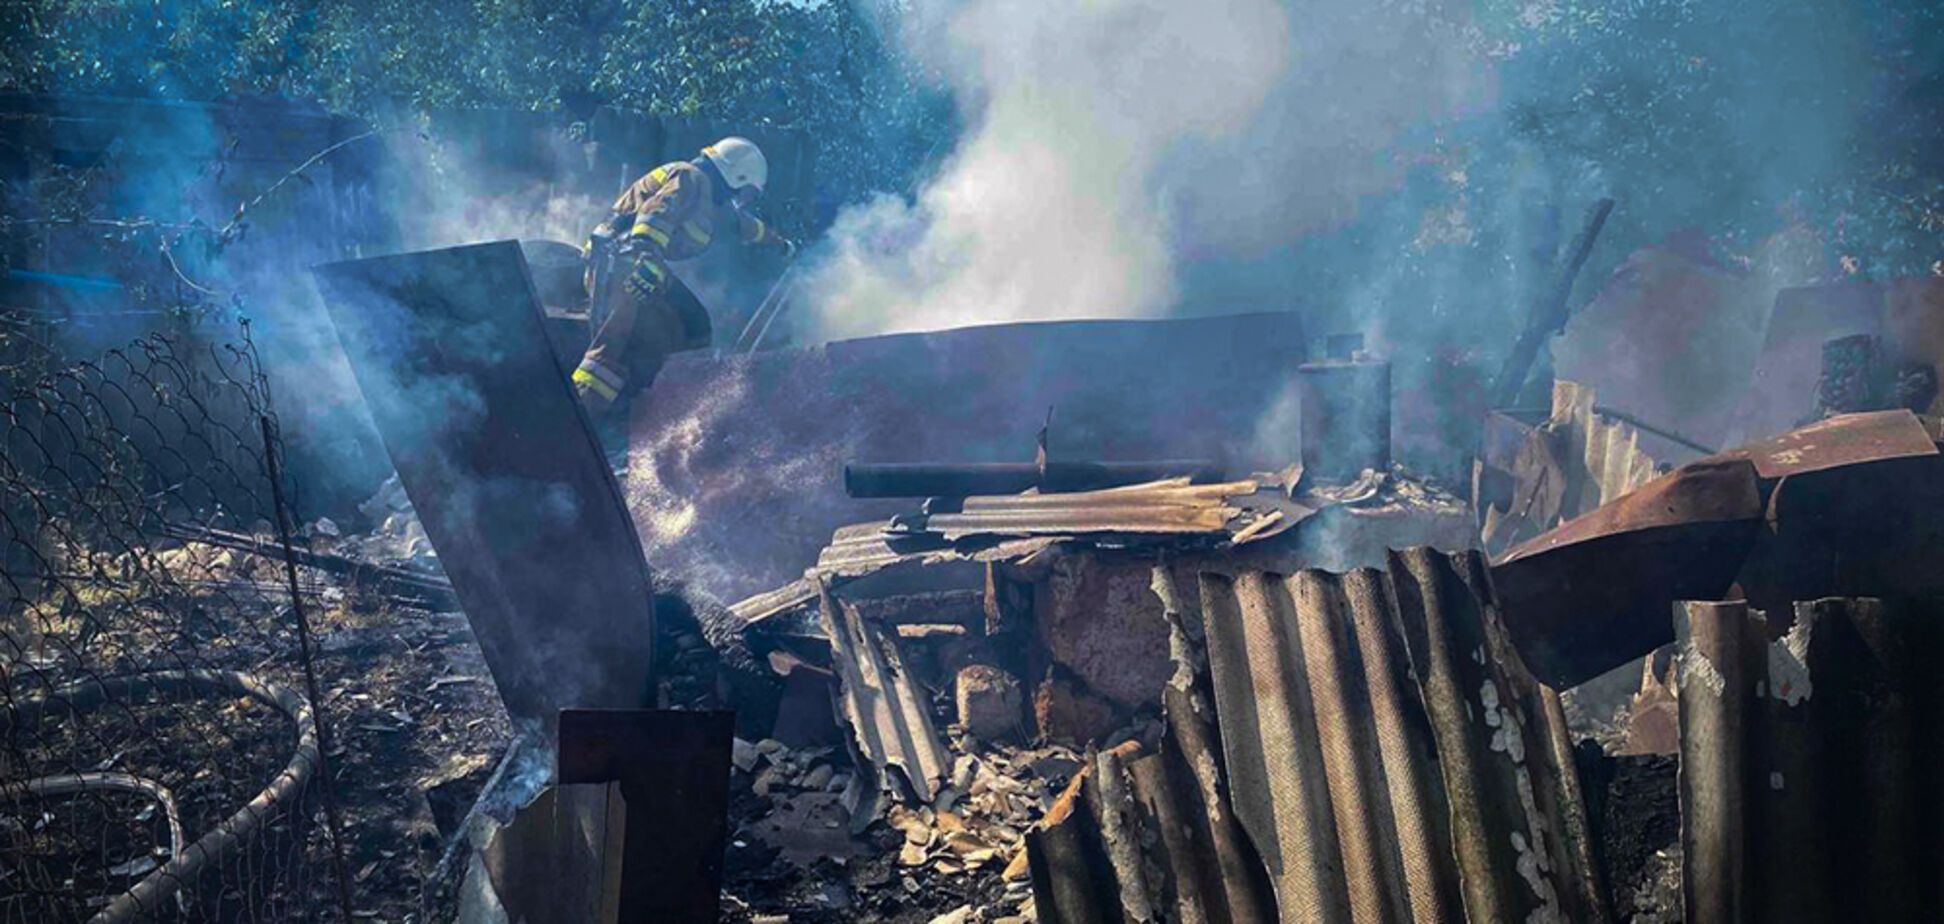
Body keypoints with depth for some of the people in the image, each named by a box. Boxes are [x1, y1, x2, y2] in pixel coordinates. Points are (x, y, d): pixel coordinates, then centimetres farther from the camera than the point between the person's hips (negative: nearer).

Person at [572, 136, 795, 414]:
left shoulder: (715, 203, 26)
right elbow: (660, 211, -25)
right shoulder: (692, 178, -6)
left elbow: (743, 224, 46)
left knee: (694, 324, 12)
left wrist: (778, 243, 61)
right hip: (623, 257, -11)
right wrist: (647, 253, -40)